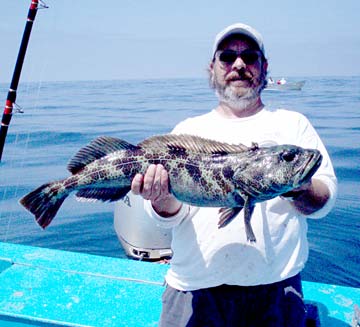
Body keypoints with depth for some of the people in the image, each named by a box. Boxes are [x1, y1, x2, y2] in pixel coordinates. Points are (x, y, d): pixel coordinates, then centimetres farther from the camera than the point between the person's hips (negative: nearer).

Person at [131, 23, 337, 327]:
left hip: (275, 287, 1)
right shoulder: (188, 129, 6)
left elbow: (325, 199, -2)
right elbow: (172, 215, -1)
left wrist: (298, 188, -23)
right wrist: (162, 196, -23)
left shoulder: (293, 123, 6)